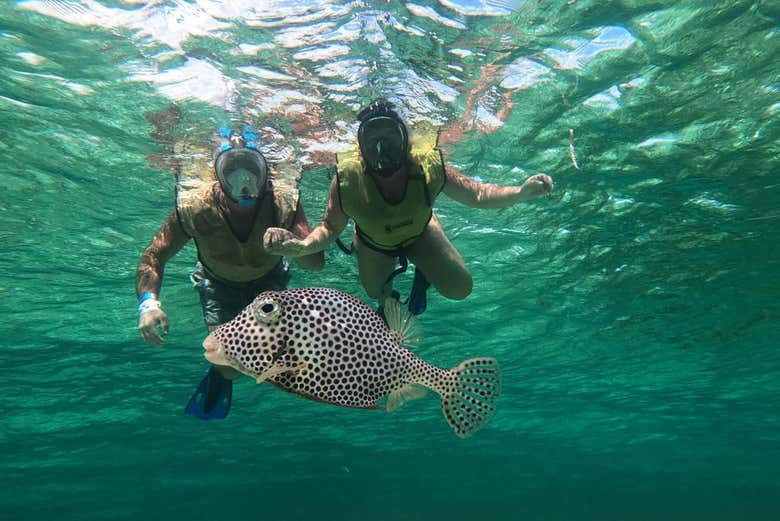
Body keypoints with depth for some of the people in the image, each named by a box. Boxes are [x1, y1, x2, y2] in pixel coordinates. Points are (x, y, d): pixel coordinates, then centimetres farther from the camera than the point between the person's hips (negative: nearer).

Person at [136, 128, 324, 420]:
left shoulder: (283, 202, -33)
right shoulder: (195, 206, -32)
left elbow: (317, 263, -35)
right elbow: (154, 256, -21)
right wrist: (148, 302, -40)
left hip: (267, 280, 1)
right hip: (219, 282, -1)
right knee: (231, 364, -16)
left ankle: (221, 375, 23)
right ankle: (221, 375, 26)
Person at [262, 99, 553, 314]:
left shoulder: (429, 167, -38)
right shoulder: (347, 179, -40)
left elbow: (478, 195, -28)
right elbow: (330, 228, -27)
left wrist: (522, 192, -45)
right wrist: (303, 245, -48)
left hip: (419, 234, 0)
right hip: (373, 243, 0)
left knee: (460, 289, -3)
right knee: (376, 293, 21)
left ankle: (423, 276, 28)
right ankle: (387, 297, 58)